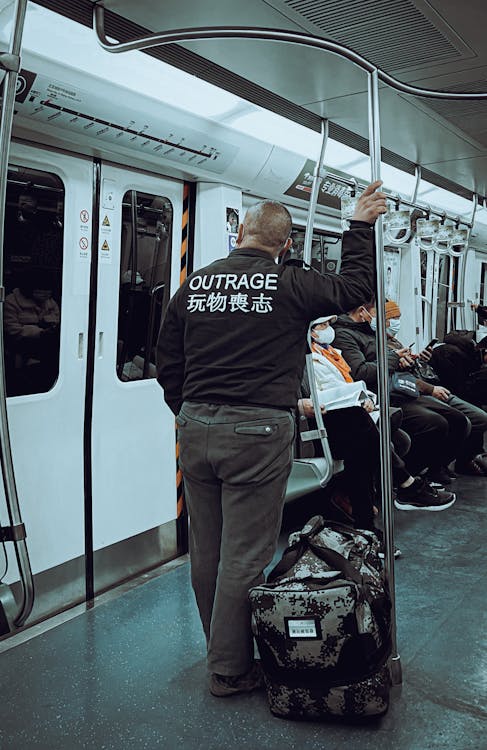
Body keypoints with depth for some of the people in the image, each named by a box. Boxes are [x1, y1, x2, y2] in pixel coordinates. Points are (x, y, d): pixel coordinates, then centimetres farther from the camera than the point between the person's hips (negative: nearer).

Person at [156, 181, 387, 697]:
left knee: (206, 552, 16)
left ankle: (221, 650, 36)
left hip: (196, 429, 6)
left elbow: (167, 365, 12)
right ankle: (231, 670, 20)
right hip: (256, 433, -5)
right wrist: (361, 226, 18)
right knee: (244, 558, 6)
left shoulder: (194, 284, 8)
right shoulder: (290, 285, -6)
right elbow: (353, 287, 8)